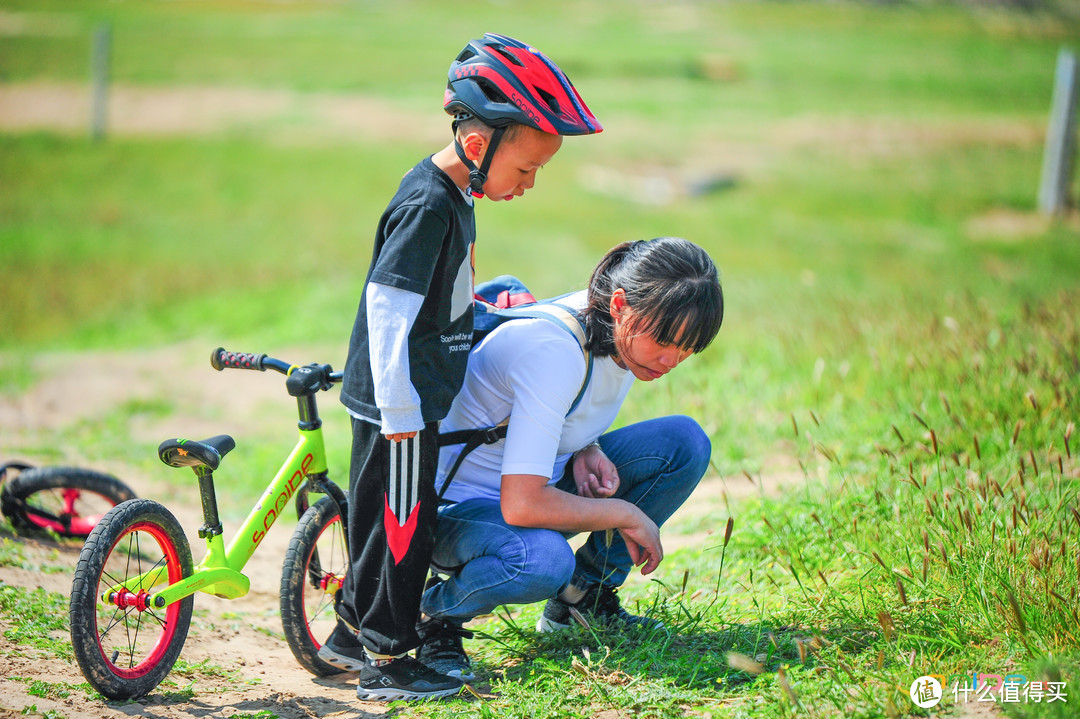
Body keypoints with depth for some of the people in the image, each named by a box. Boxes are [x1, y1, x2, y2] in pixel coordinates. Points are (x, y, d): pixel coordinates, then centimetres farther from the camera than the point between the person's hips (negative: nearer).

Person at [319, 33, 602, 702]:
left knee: (390, 519, 18)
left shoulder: (450, 193, 7)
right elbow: (387, 308, -25)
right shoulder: (428, 206, -24)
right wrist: (399, 413, -23)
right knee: (402, 522, -1)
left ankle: (351, 632, 31)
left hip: (418, 399, 10)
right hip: (399, 401, -10)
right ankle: (388, 660, 9)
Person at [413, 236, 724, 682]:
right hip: (457, 505, -8)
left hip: (540, 481, 8)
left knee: (685, 442, -5)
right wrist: (625, 515, -23)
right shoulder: (554, 351, -32)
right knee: (543, 560, -41)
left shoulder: (626, 333, -6)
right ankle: (435, 611, -8)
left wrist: (587, 452, -8)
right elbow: (521, 506, -36)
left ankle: (584, 596, 7)